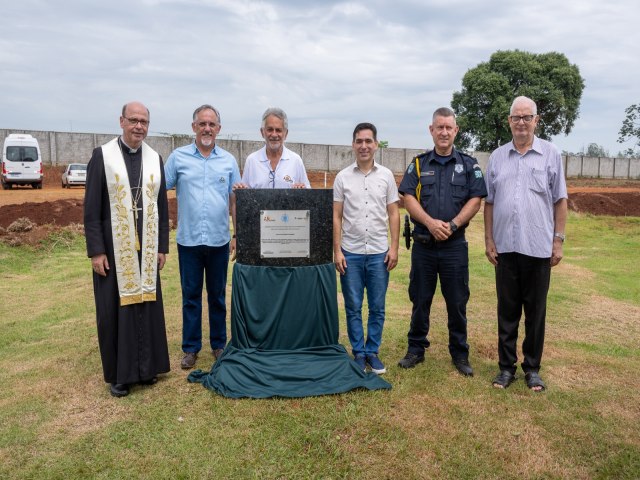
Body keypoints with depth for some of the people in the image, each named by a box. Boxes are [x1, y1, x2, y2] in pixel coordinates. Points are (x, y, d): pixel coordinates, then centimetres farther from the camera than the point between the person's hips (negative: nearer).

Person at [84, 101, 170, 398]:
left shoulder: (155, 159, 6)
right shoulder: (102, 156, -4)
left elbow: (162, 207, 8)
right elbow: (91, 209, -5)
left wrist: (162, 247, 5)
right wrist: (96, 251, -10)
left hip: (146, 249, 3)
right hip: (113, 248, -3)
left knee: (147, 305, 10)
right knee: (114, 309, 6)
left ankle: (146, 366, 25)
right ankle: (118, 373, 20)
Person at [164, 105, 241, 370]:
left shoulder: (228, 160, 5)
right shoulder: (178, 157, 1)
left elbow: (235, 200, 7)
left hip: (219, 240, 1)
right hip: (188, 239, -1)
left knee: (217, 295, 12)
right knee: (191, 296, 8)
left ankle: (219, 344, 25)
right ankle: (190, 348, 21)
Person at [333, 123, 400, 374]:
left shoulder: (386, 175, 4)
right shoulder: (343, 177, 2)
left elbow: (393, 214, 4)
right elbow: (336, 217, 2)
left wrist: (394, 248, -3)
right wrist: (337, 250, -4)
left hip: (379, 253, 1)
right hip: (351, 253, 0)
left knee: (377, 307, 8)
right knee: (353, 307, 7)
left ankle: (373, 352, 21)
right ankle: (358, 353, 20)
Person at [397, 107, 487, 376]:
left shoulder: (468, 165, 6)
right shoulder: (419, 164, 7)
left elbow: (475, 200, -2)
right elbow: (408, 198, -3)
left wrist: (452, 225, -15)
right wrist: (430, 223, -17)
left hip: (455, 245, 0)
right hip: (423, 243, 1)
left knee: (457, 302, 7)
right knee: (420, 300, 9)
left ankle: (460, 353, 21)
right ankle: (416, 349, 23)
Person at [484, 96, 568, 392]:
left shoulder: (550, 154, 3)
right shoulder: (497, 157, 7)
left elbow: (560, 201, 3)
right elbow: (489, 202, 8)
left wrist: (558, 240, -3)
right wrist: (489, 240, 2)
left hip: (539, 246, -1)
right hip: (505, 247, 2)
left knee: (535, 311, 8)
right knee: (507, 310, 9)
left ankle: (532, 367, 22)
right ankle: (506, 366, 21)